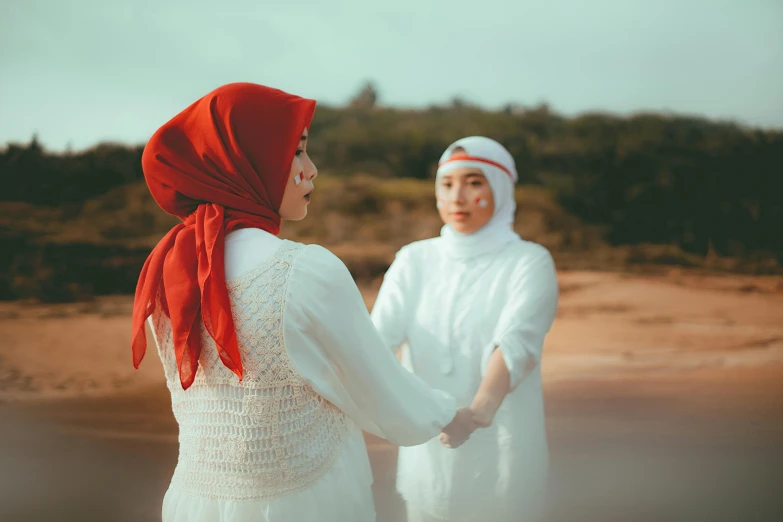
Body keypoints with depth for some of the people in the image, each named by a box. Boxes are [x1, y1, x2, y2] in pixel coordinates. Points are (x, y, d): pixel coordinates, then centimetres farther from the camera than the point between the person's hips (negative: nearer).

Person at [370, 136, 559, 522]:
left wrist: (481, 408, -44)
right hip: (428, 445, 3)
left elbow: (517, 345, -25)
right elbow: (380, 332, -13)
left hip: (499, 447, -3)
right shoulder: (415, 259, 1)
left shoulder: (529, 262, -9)